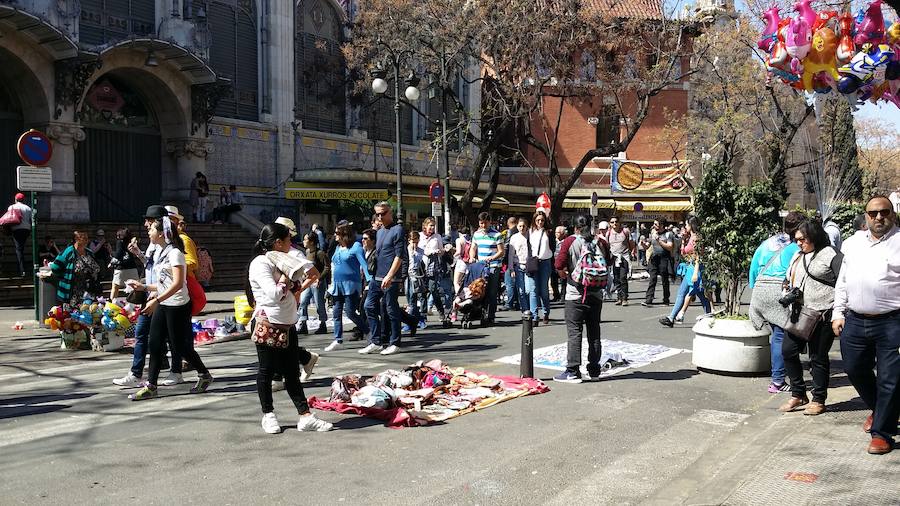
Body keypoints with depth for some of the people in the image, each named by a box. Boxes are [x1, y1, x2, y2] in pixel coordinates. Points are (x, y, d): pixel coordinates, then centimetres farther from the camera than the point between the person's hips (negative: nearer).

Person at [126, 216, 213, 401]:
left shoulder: (174, 253, -13)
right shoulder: (159, 253, 15)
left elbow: (177, 283, -23)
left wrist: (156, 300, -27)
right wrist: (143, 287, 14)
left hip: (177, 306, -9)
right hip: (162, 305, 9)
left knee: (179, 346, -1)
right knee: (154, 344, 3)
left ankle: (204, 375, 18)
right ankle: (150, 387, 7)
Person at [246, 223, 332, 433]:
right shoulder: (260, 264, -13)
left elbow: (313, 273, 22)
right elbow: (274, 294, -24)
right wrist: (284, 281, -9)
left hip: (288, 325, 8)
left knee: (292, 372, 9)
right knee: (267, 371, 7)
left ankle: (305, 416, 9)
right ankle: (268, 415, 20)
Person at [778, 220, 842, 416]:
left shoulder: (830, 254, -7)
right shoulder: (797, 255, 17)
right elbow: (789, 280, 28)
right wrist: (787, 290, 6)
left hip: (822, 316, -7)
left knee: (818, 358, 3)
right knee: (788, 350, 2)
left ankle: (818, 400, 17)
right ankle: (798, 394, 17)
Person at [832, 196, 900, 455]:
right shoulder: (853, 242, 13)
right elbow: (842, 281, 18)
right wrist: (838, 313, 12)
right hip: (854, 321, 5)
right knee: (855, 370, 16)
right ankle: (878, 409, 41)